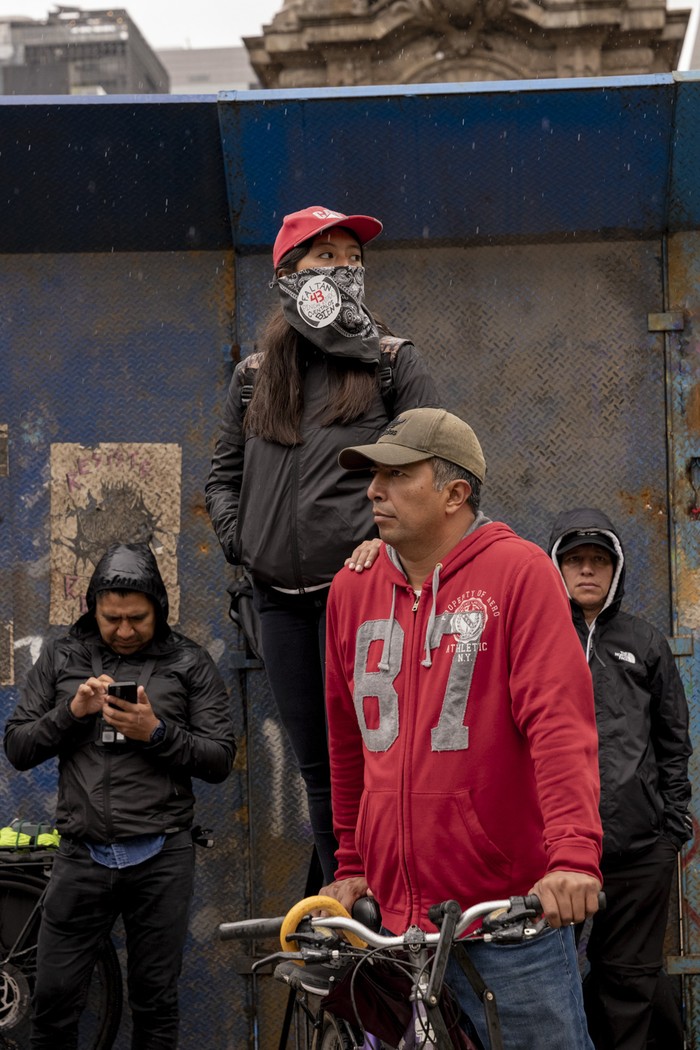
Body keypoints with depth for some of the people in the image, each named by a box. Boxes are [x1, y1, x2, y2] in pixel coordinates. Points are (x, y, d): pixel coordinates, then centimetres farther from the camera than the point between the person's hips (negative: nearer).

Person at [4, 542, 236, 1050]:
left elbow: (220, 759, 0)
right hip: (83, 855, 1)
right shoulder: (62, 658, 8)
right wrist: (71, 712, -10)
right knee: (54, 999, 3)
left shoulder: (189, 662, 3)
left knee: (156, 1002, 7)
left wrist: (157, 732, -16)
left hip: (161, 856, -1)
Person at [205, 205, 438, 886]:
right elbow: (222, 473, 24)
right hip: (280, 596, 4)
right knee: (314, 765, 8)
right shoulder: (252, 377, 16)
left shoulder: (393, 362, 7)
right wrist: (237, 539, 8)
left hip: (359, 583, -4)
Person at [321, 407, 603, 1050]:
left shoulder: (518, 571, -6)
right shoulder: (353, 590, 10)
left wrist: (574, 855, -27)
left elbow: (560, 719, -17)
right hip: (393, 917, 5)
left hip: (511, 912, -5)